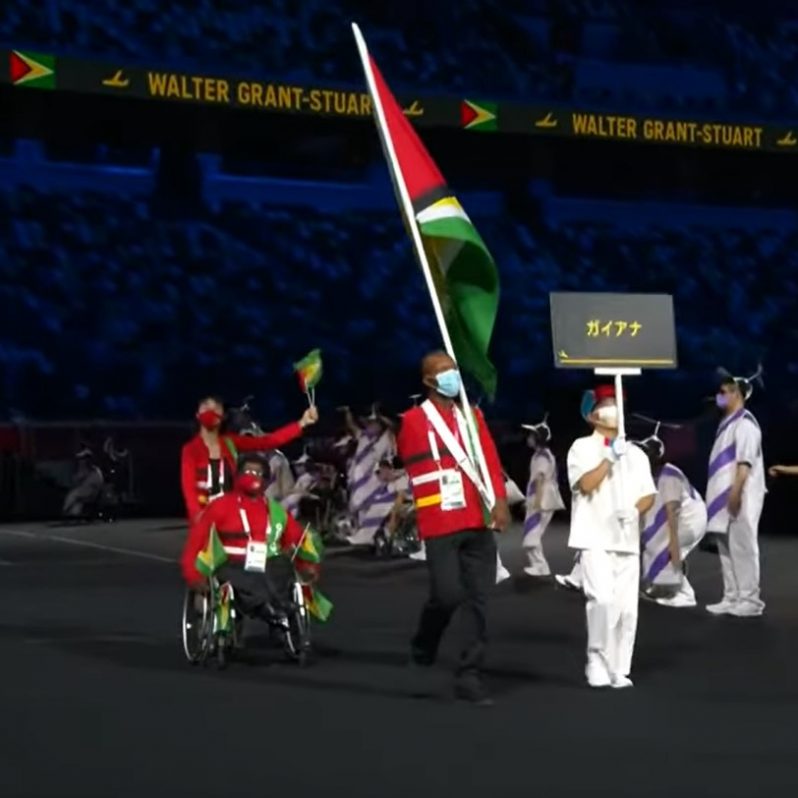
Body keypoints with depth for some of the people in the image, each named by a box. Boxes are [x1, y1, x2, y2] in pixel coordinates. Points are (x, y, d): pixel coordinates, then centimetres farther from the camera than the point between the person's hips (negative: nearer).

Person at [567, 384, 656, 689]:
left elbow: (649, 494, 12)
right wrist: (610, 457, -16)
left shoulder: (635, 453, 16)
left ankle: (619, 670, 10)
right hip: (595, 538, -5)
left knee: (627, 606, 2)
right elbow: (586, 484, -14)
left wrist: (635, 510, -8)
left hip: (627, 539, 5)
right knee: (603, 599, -20)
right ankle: (597, 661, -6)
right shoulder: (582, 447, 1)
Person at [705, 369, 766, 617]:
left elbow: (745, 462, -20)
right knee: (727, 550, 11)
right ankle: (731, 599, 17)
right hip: (725, 497, 10)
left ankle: (749, 600, -3)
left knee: (742, 548, -6)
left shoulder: (744, 423, -12)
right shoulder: (728, 423, 17)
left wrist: (736, 492, -25)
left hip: (740, 498, -10)